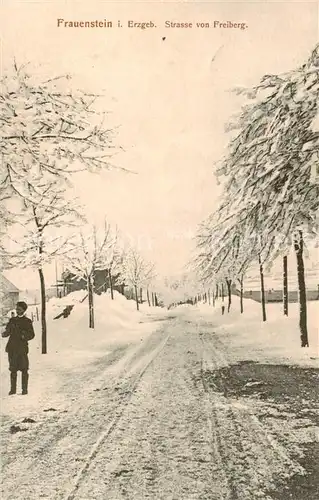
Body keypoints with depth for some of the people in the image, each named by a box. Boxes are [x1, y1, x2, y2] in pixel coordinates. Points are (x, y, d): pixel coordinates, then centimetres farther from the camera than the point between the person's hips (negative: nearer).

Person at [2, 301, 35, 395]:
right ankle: (13, 389, 14)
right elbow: (7, 332, 13)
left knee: (24, 369, -3)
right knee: (13, 369, 6)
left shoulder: (27, 321, 3)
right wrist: (5, 333, -10)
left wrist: (24, 336, -20)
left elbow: (31, 335, -1)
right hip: (12, 347, 3)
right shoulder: (12, 320, 14)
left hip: (22, 348, -3)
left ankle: (24, 389, 4)